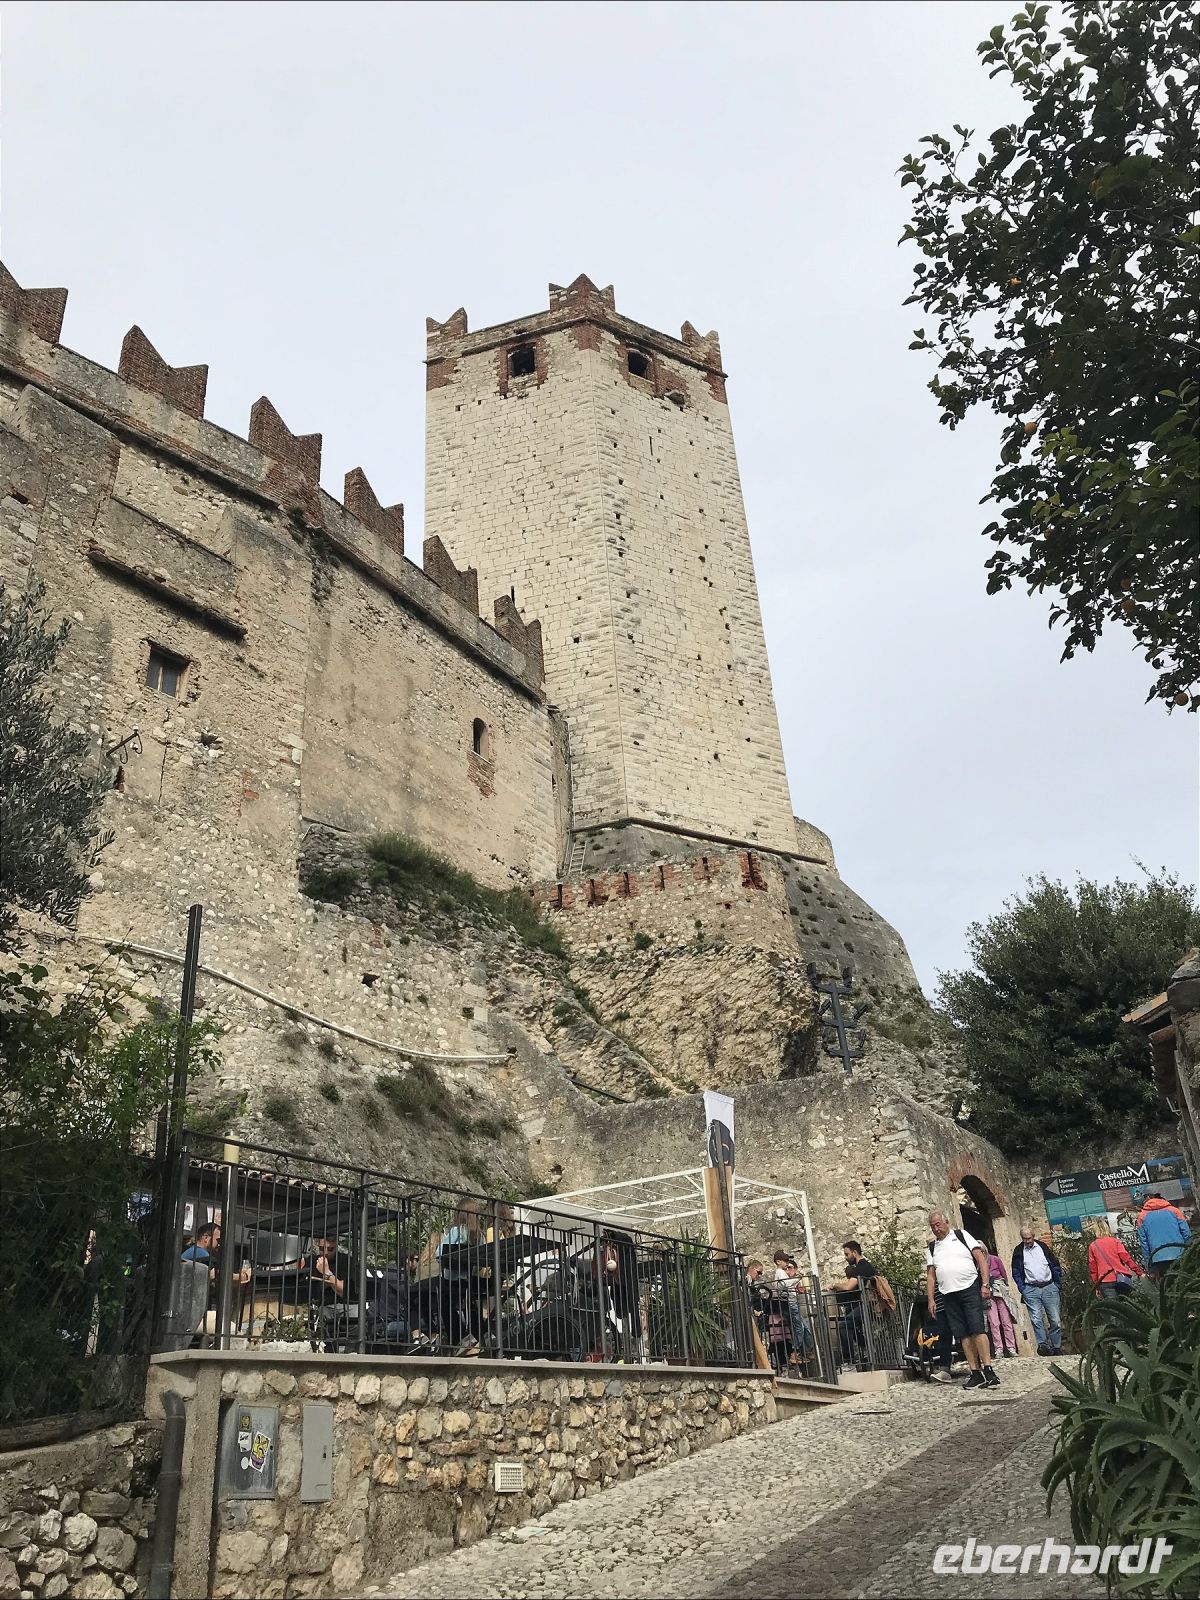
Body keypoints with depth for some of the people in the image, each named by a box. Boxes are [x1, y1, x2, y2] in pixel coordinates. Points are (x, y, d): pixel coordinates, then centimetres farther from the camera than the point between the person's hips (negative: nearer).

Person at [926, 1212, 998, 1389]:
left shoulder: (961, 1235, 5)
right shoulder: (932, 1248, 17)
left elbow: (981, 1258, 0)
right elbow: (930, 1275, 15)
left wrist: (985, 1284, -10)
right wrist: (931, 1300, 5)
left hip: (970, 1288, -4)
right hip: (949, 1295, 4)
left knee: (977, 1330, -13)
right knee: (963, 1335, 1)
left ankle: (989, 1371, -14)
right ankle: (975, 1373, 4)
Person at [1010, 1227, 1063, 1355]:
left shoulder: (1043, 1247, 8)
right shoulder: (1018, 1252, 5)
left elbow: (1055, 1266, 12)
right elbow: (1016, 1272, 6)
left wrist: (1058, 1284, 5)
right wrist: (1022, 1289, -4)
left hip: (1049, 1287, 1)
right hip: (1031, 1289, -1)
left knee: (1055, 1320, 0)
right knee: (1036, 1319, -17)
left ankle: (1057, 1347, 11)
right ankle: (1042, 1344, -19)